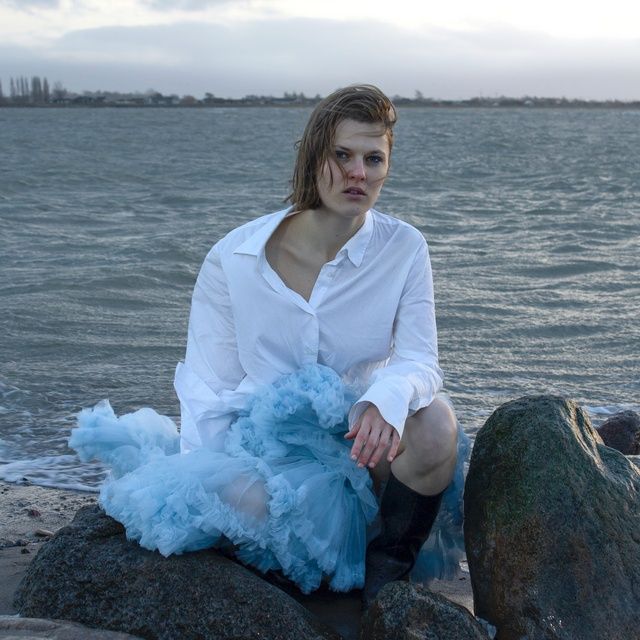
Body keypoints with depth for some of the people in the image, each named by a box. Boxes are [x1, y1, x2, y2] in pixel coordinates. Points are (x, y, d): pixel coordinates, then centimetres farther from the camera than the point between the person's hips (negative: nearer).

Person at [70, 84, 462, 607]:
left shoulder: (404, 250, -7)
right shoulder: (234, 259, -9)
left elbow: (420, 360, -13)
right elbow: (207, 386, -3)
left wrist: (387, 398, -37)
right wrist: (202, 481, -15)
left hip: (360, 444, 1)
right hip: (263, 441, -1)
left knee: (434, 421, -31)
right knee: (248, 496, -35)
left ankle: (387, 577, -7)